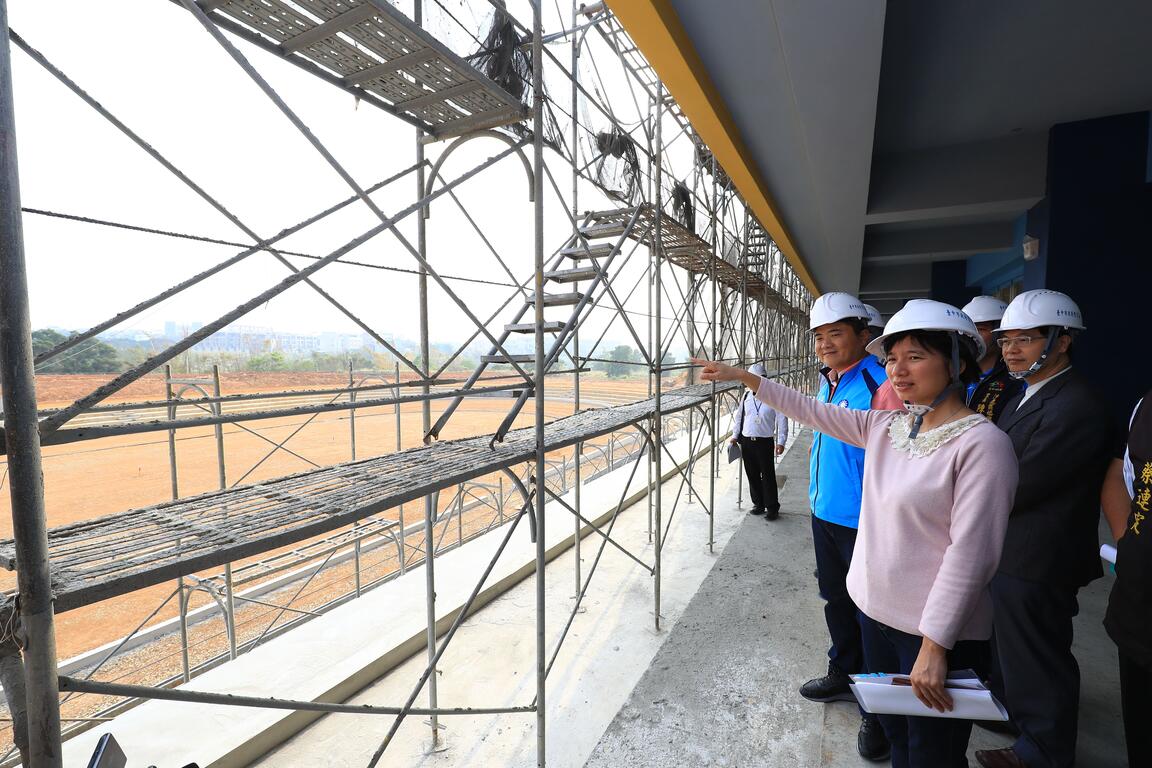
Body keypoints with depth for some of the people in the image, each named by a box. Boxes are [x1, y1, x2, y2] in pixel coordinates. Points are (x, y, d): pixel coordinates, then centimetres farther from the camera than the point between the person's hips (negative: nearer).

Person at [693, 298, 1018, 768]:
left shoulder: (982, 444, -18)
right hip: (877, 612, 6)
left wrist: (935, 645, -21)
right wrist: (743, 377, 9)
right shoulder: (886, 426, 1)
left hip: (939, 632, -6)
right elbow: (812, 412, 8)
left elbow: (970, 553, -21)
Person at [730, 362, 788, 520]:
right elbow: (739, 416, 15)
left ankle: (772, 508, 11)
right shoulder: (746, 396, 6)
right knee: (752, 475, 12)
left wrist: (781, 442, -9)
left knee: (768, 476, -1)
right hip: (746, 442, 5)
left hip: (765, 442, -4)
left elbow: (782, 420, -6)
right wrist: (735, 436, 12)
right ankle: (758, 504, 25)